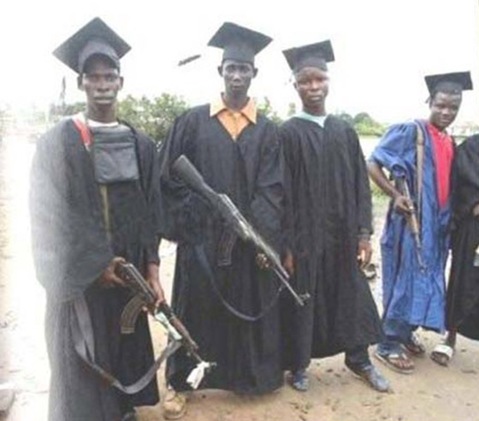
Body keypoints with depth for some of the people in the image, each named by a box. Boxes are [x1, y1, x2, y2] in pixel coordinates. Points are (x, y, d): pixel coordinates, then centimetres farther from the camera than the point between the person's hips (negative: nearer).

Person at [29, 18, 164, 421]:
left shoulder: (141, 144, 6)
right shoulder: (60, 141, -7)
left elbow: (149, 212, 4)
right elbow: (58, 214, -11)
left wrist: (151, 268, -4)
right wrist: (96, 263, -13)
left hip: (129, 270, 4)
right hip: (82, 273, -4)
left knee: (128, 346, 14)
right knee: (82, 356, 5)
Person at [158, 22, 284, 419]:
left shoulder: (267, 130, 5)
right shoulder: (193, 121, 1)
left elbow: (271, 189, -1)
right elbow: (170, 178, 0)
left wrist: (265, 238, -11)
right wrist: (184, 226, -8)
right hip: (201, 237, -1)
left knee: (249, 308, 12)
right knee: (195, 309, 9)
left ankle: (250, 374, 34)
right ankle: (180, 383, 26)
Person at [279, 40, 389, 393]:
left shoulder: (345, 131, 7)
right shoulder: (288, 133, -6)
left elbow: (361, 184, 7)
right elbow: (283, 192, -9)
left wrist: (364, 232, 0)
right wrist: (286, 246, -12)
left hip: (342, 235, 4)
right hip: (304, 235, -4)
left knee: (351, 295, 15)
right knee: (302, 300, 7)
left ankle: (359, 359, 35)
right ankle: (299, 365, 27)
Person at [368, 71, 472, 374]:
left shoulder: (450, 143, 13)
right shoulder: (411, 131, -9)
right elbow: (373, 165, -13)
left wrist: (448, 215, 11)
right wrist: (396, 195, -20)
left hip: (438, 222, 8)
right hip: (411, 220, -7)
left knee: (427, 279, 14)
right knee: (404, 279, -3)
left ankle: (406, 332, 30)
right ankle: (388, 344, 8)